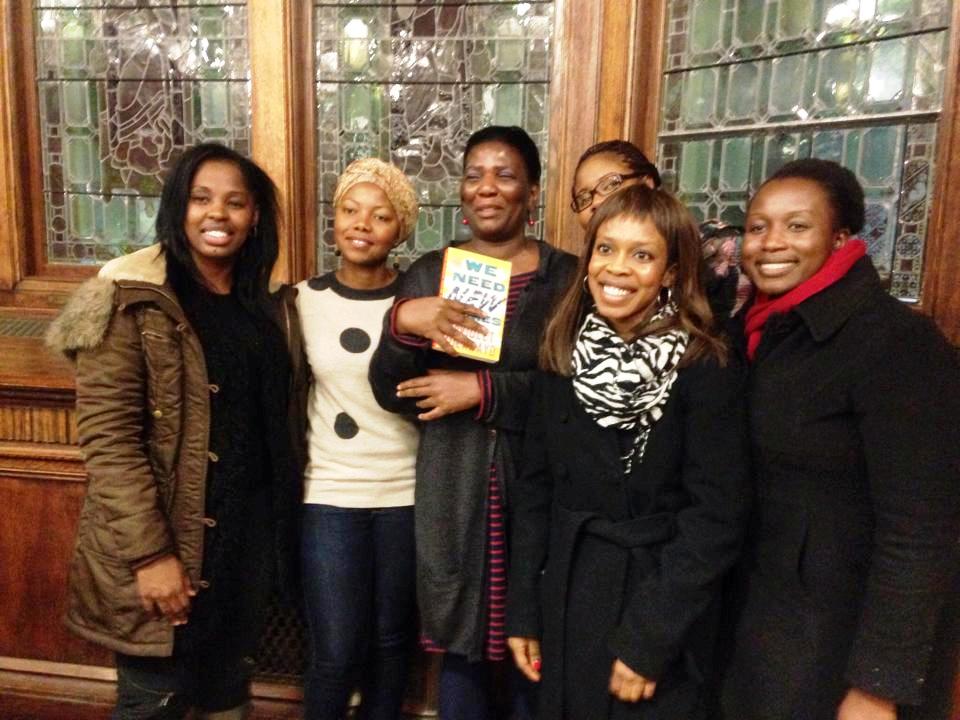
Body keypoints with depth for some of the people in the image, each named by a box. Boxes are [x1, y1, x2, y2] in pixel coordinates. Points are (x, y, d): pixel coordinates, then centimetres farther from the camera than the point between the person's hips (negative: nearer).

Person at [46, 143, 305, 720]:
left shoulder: (269, 305, 7)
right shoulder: (132, 300, -12)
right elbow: (107, 436, -17)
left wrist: (283, 523, 9)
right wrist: (149, 553, -20)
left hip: (252, 530, 6)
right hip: (165, 539, -5)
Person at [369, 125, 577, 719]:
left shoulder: (567, 277, 0)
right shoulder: (429, 273, 6)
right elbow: (390, 392, 0)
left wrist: (484, 390, -16)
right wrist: (404, 323, -19)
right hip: (454, 492, 2)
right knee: (462, 646, 13)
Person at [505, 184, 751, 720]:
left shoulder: (708, 369, -14)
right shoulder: (565, 355, -1)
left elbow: (716, 518, -15)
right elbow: (535, 488, 3)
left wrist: (649, 638, -16)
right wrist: (523, 610, 3)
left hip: (661, 615, -4)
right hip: (567, 601, 4)